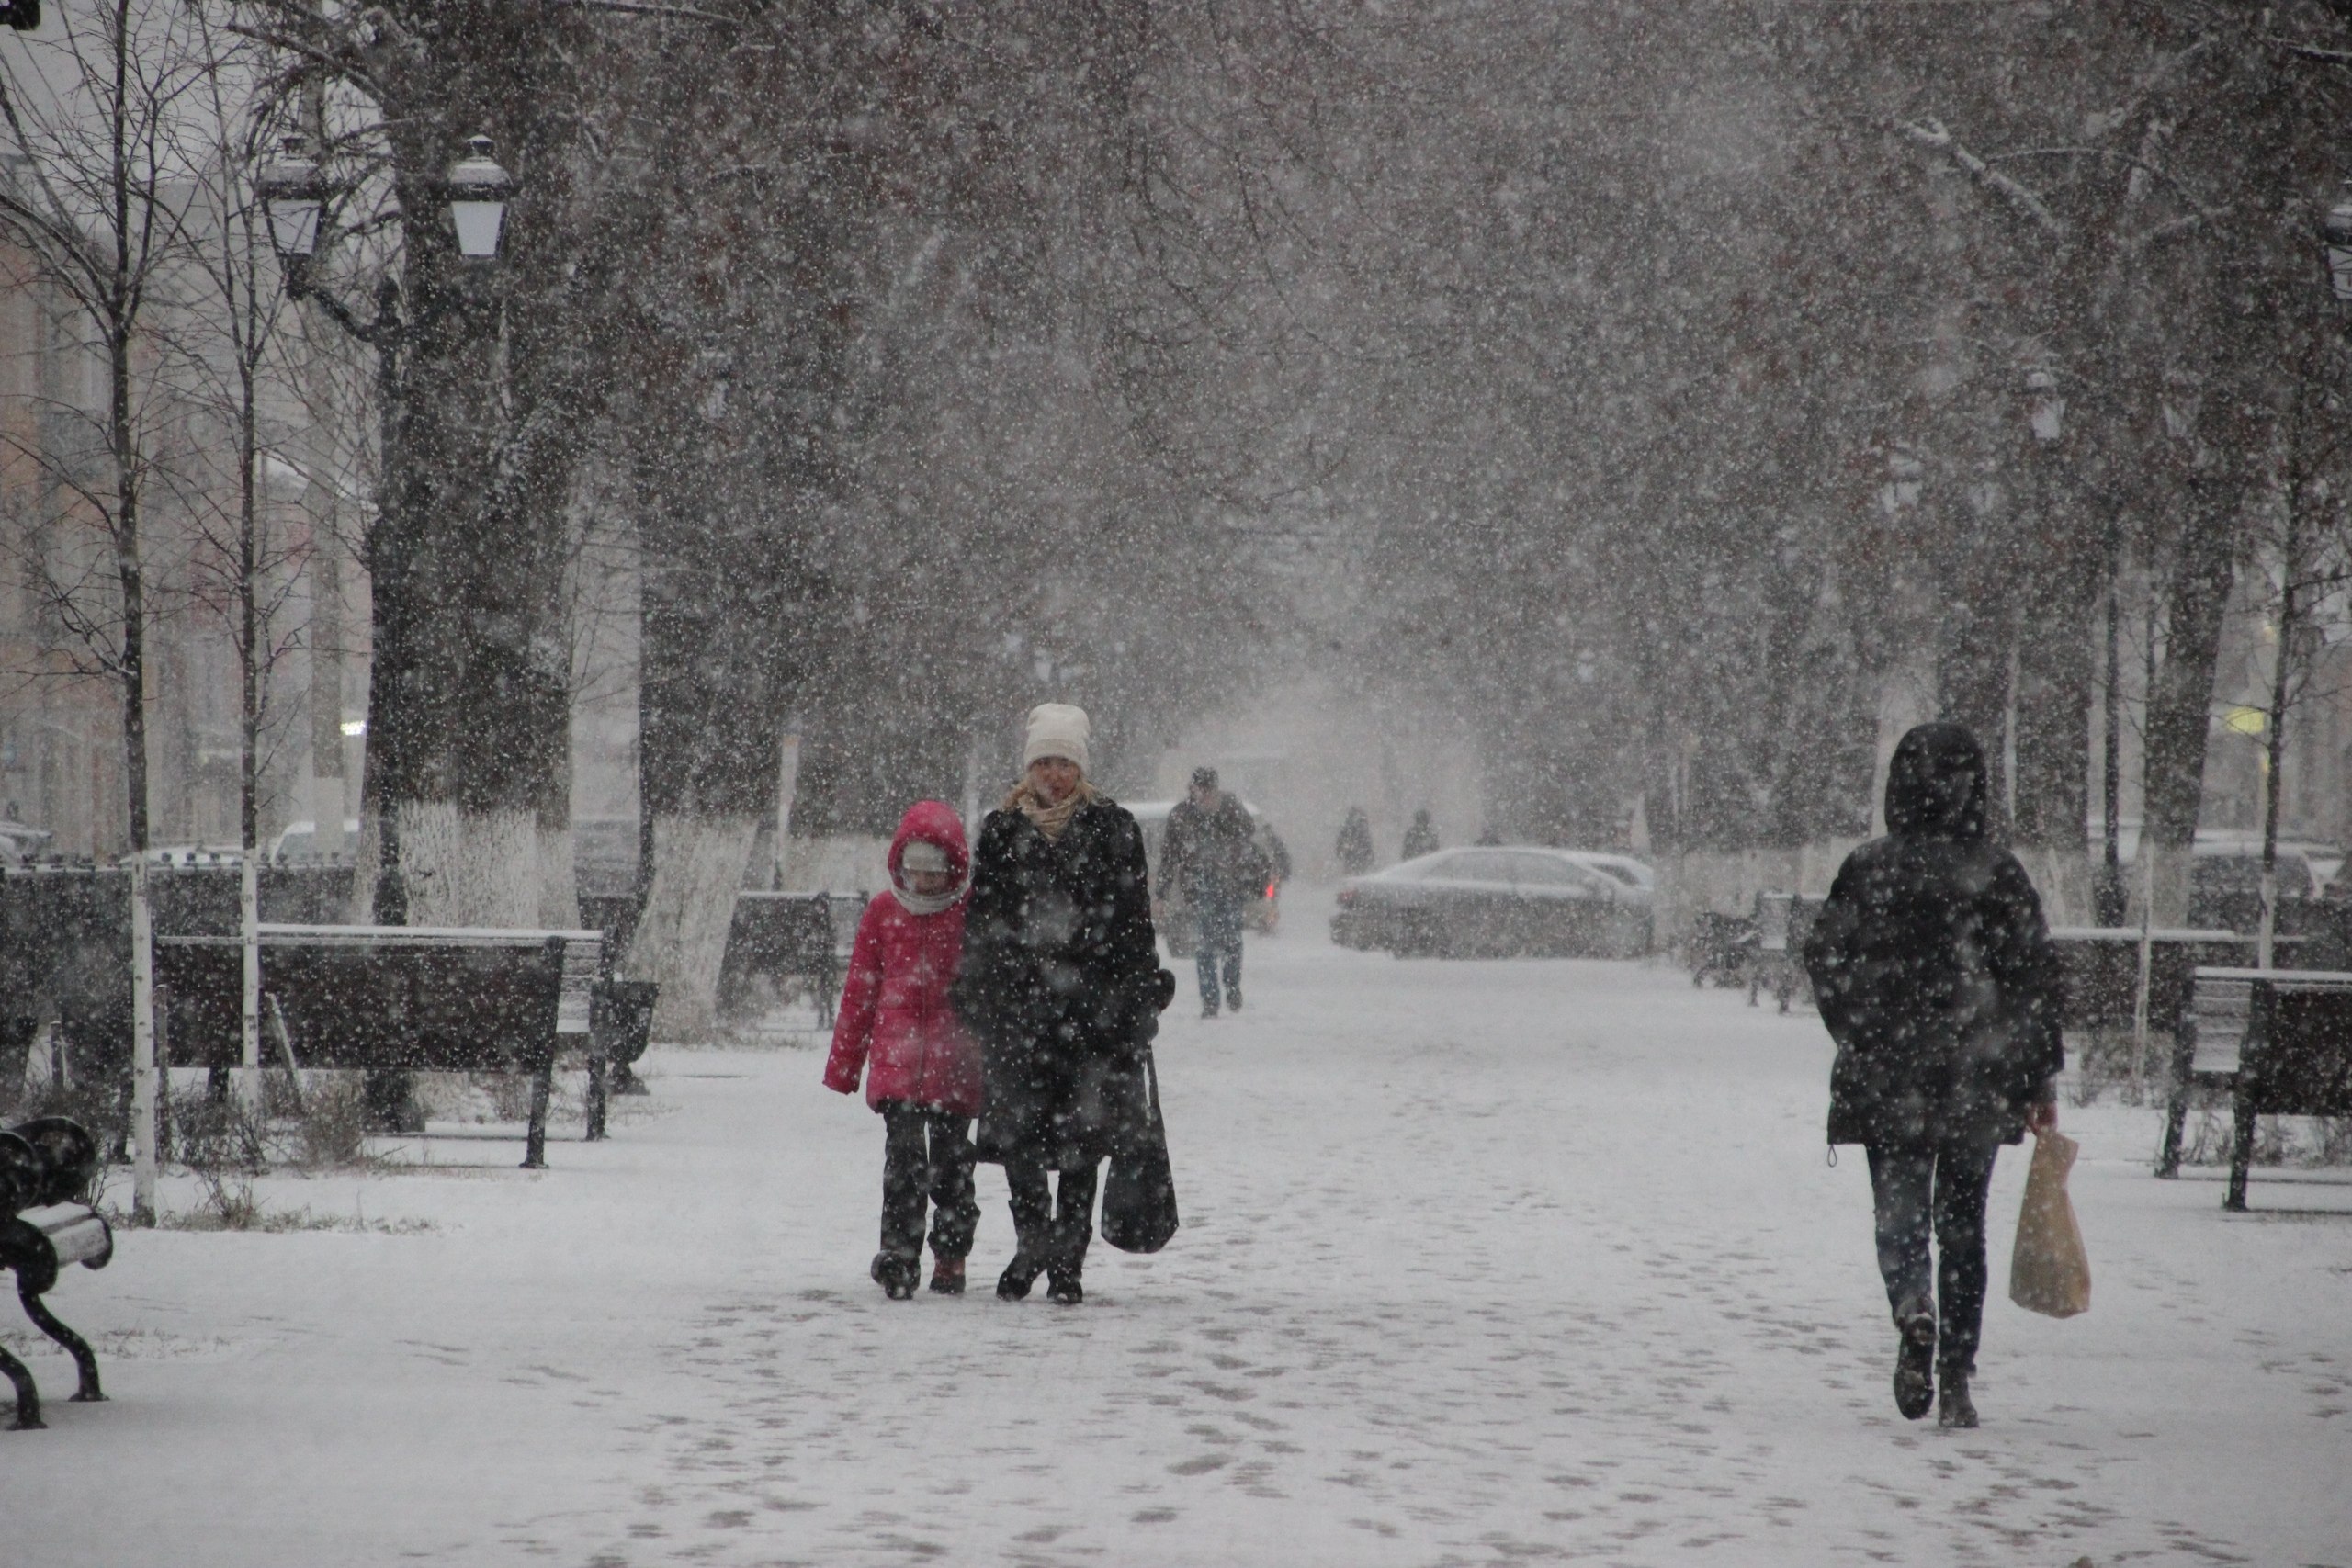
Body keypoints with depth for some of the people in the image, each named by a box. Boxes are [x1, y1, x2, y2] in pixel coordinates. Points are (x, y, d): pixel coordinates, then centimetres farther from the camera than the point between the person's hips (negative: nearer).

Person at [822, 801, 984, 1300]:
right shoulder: (883, 911, 7)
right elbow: (860, 987, 12)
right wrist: (844, 1063, 13)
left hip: (955, 1062, 0)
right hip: (897, 1059, 0)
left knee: (951, 1160, 7)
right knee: (904, 1155, -13)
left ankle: (950, 1256, 23)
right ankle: (898, 1256, -17)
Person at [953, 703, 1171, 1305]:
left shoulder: (1113, 828, 5)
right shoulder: (1000, 832, 9)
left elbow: (1133, 918, 4)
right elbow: (980, 922, 11)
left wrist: (1138, 1000, -1)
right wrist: (974, 999, 5)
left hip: (1092, 1000, -1)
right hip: (1017, 1000, 1)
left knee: (1081, 1137, 0)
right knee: (1016, 1127, -4)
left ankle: (1067, 1260, 9)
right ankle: (1032, 1241, 15)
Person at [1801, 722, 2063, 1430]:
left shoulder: (1867, 868, -1)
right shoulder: (1996, 873, -4)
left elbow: (1824, 959, 2)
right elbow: (2033, 978, -4)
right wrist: (2041, 1079, 3)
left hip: (1885, 1080, 0)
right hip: (1976, 1081, 0)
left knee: (1900, 1214, 6)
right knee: (1962, 1227, 10)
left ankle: (1914, 1307, -26)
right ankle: (1955, 1382, 8)